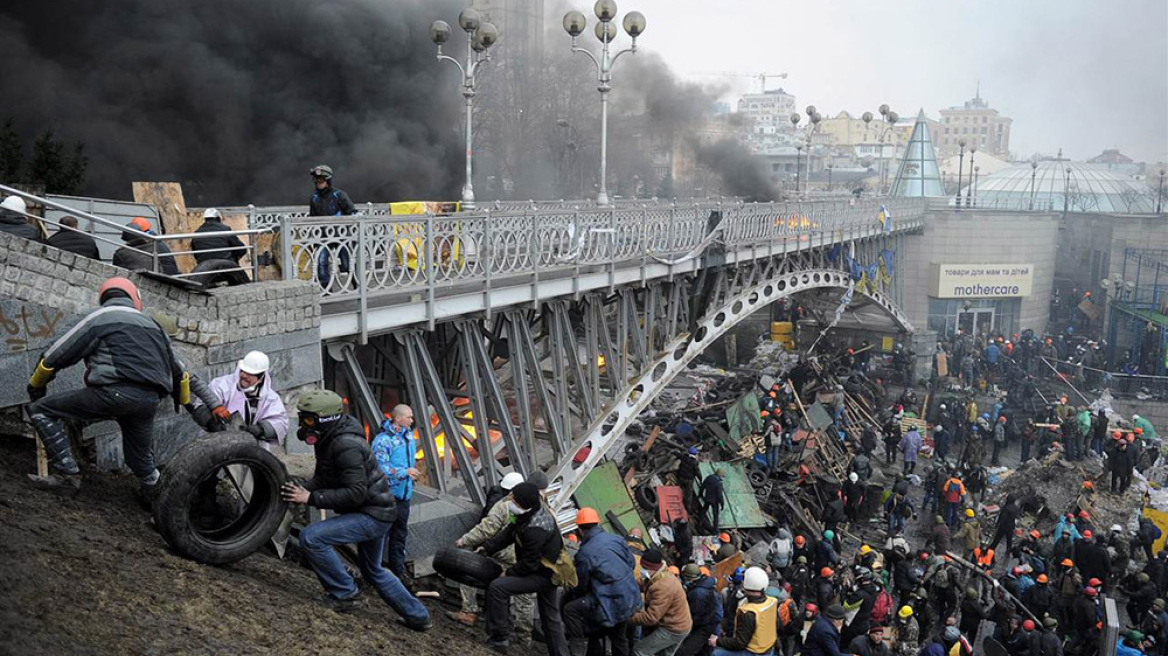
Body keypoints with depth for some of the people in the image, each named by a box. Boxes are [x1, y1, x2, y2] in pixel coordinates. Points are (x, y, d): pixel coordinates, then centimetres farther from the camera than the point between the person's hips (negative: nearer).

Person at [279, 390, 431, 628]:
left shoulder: (345, 446, -26)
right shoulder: (327, 440, 5)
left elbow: (356, 493, -29)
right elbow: (322, 478, 14)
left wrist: (311, 498, -27)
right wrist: (300, 489, -6)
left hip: (372, 515, -11)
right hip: (374, 511, 11)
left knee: (311, 537, -20)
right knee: (373, 571, 25)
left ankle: (345, 594, -5)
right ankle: (417, 616, 37)